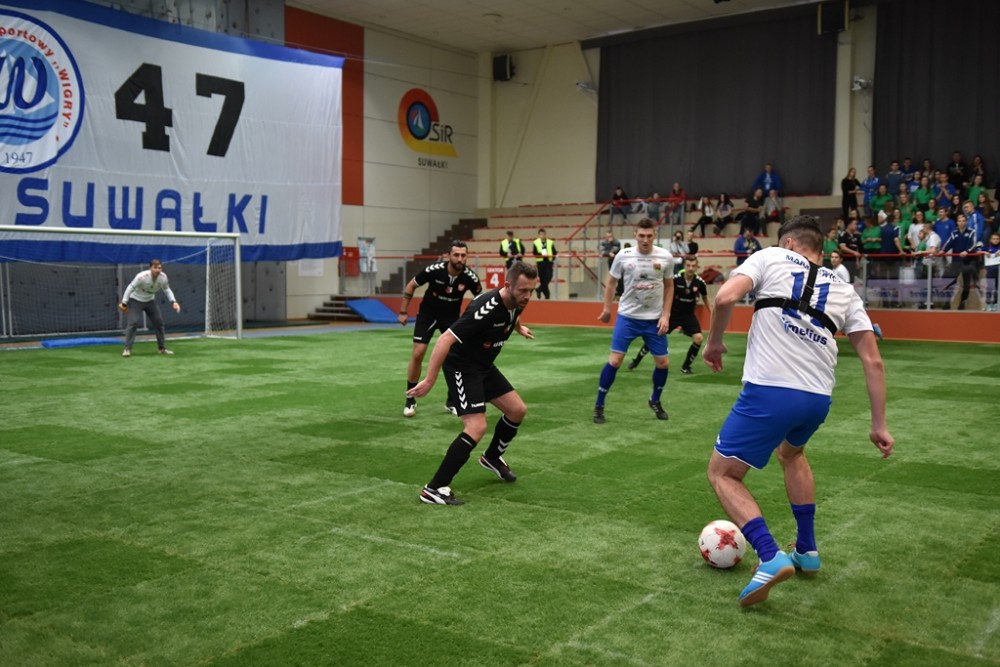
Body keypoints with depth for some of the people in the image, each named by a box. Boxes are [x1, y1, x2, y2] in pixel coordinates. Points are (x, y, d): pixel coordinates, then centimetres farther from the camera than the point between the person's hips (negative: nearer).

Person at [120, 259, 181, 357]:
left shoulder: (163, 277, -17)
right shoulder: (142, 276, -31)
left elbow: (167, 290, 1)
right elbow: (130, 288, -22)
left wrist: (173, 302, -11)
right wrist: (124, 303, -21)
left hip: (150, 301, 5)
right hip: (136, 300, -5)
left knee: (159, 322, 5)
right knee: (133, 323, -17)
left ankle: (162, 348, 18)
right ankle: (127, 349, -11)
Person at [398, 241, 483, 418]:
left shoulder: (470, 277, -22)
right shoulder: (434, 270, -25)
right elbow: (411, 286, -8)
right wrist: (403, 311, -6)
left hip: (452, 317, 2)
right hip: (428, 314, -1)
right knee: (417, 354, -9)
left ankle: (451, 401, 11)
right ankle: (410, 399, 7)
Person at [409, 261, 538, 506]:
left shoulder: (516, 303, -6)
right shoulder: (485, 309, -33)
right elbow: (445, 340, -35)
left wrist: (519, 327, 38)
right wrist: (429, 380, -35)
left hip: (485, 366, 9)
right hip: (461, 367, -9)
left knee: (517, 410, 12)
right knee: (477, 427, -20)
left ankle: (492, 458, 38)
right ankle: (434, 489, -14)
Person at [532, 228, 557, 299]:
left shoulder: (550, 242, 10)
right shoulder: (536, 243, 4)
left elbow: (554, 252, 10)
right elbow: (534, 252, -6)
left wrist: (553, 259, -4)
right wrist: (541, 254, -20)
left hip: (549, 262, 1)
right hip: (540, 262, -1)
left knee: (548, 277, -11)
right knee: (542, 279, 1)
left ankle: (539, 290, 6)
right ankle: (546, 293, 13)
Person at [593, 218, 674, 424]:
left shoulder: (665, 257, -6)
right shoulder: (623, 256, -10)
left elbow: (669, 286, 6)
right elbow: (611, 282, 5)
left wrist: (665, 315, 0)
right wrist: (607, 309, 7)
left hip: (654, 319, 2)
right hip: (627, 316, -2)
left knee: (663, 362, 5)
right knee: (614, 360, -7)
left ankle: (655, 401, 31)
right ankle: (599, 405, 6)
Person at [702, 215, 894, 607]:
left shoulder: (771, 257, 9)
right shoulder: (844, 291, 19)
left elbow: (725, 298, -9)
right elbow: (873, 361, 12)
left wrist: (714, 342, 8)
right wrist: (879, 425, 16)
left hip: (769, 391, -5)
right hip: (818, 399, 6)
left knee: (722, 473, 10)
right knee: (791, 453, 36)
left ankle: (771, 557, -9)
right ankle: (807, 551, 38)